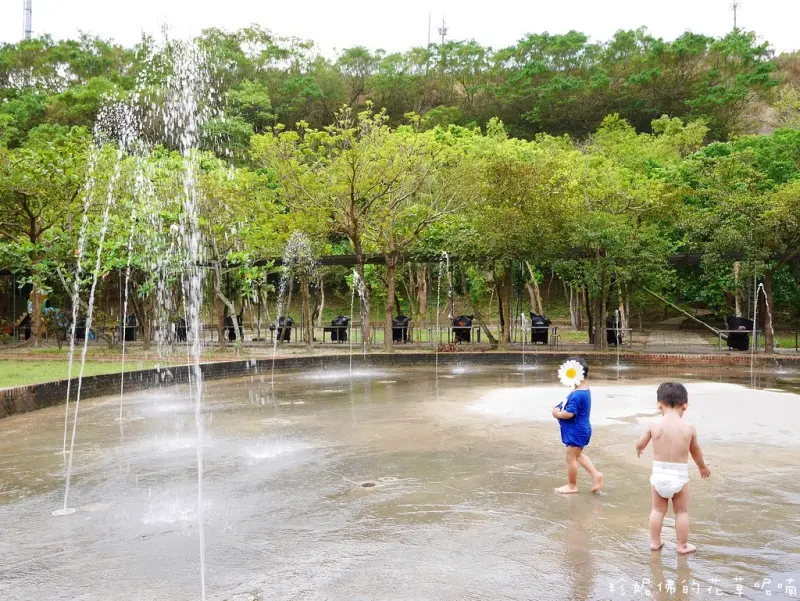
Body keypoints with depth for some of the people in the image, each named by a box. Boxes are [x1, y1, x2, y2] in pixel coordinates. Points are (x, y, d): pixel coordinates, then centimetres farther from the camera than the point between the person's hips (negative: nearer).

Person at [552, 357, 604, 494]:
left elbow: (569, 413, -32)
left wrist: (557, 414, -14)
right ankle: (595, 475, 21)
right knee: (578, 454, 25)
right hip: (581, 429, 10)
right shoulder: (585, 390, 5)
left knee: (571, 457, 5)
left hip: (576, 431, -10)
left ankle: (572, 485, 19)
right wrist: (559, 408, 1)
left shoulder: (577, 395, -28)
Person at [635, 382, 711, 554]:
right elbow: (695, 451, 9)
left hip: (659, 474, 1)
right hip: (679, 475, -1)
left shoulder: (654, 426, -10)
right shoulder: (689, 428, -9)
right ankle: (683, 545, 25)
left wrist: (639, 449, 30)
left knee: (657, 510, 18)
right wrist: (703, 467, 29)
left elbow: (640, 445, 5)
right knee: (682, 512, 16)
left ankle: (655, 542, 29)